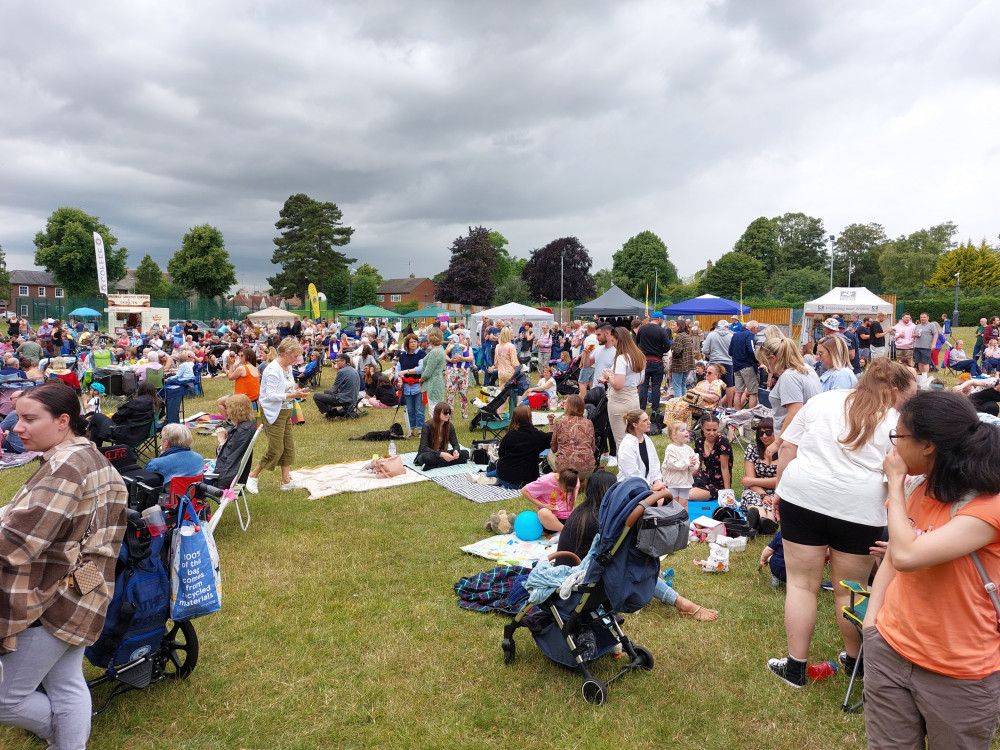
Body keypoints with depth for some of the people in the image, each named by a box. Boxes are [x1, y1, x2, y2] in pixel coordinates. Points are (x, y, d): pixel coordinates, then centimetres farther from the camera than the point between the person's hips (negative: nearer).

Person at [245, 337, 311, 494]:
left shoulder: (288, 367, 8)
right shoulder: (273, 370, -20)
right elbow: (271, 395, -24)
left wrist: (298, 391, -1)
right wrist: (293, 395, -28)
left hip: (286, 411, 9)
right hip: (274, 413, -9)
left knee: (288, 446, 10)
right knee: (275, 449, -5)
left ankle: (286, 480, 17)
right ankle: (252, 477, 11)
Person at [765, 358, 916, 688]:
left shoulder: (821, 400, 10)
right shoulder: (896, 423, 4)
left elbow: (786, 450, 7)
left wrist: (780, 488, 14)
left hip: (803, 496, 1)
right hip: (860, 508, -1)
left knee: (802, 583, 10)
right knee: (849, 589, 16)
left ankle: (795, 666, 16)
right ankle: (855, 658, 36)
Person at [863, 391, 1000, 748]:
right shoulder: (920, 491, 2)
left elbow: (906, 556, -32)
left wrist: (895, 482, -20)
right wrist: (871, 620, -2)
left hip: (959, 675, -5)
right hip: (890, 652, 5)